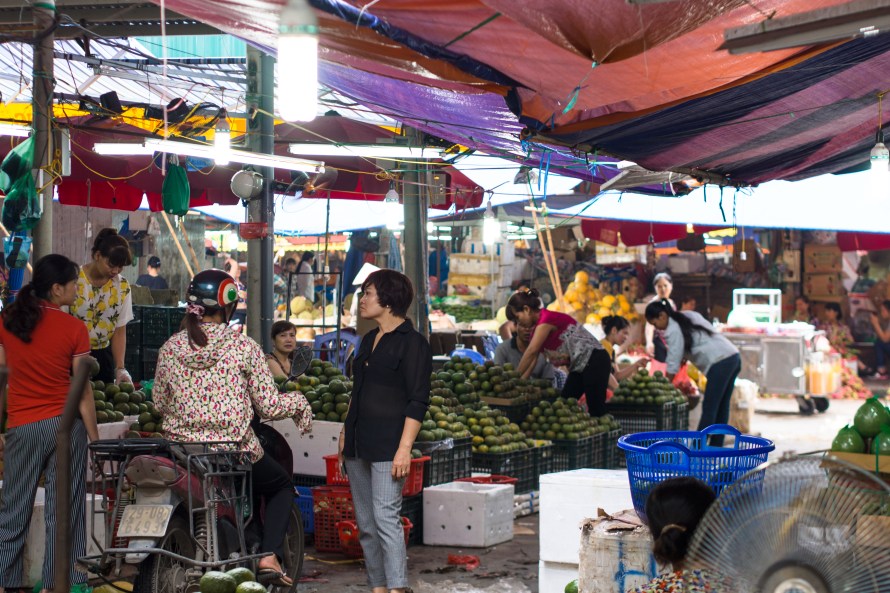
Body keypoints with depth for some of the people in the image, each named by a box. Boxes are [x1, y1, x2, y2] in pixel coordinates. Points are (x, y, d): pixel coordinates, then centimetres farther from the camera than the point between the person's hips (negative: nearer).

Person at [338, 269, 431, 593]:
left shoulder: (412, 342, -8)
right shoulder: (369, 340, 16)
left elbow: (418, 401, -12)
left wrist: (404, 448, -19)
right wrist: (345, 437, 18)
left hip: (387, 445, -8)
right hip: (359, 444, 8)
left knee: (385, 517, -14)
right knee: (366, 524, 9)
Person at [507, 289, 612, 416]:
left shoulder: (547, 318, -17)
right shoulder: (539, 326, 11)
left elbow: (531, 352, -22)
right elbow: (532, 361, 10)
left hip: (594, 362, -10)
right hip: (579, 367, 10)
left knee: (596, 410, -7)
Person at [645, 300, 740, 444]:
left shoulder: (673, 331, -7)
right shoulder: (689, 315, 19)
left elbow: (673, 365, -7)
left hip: (720, 362, -9)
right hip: (734, 357, 9)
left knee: (708, 408, -7)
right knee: (721, 407, 11)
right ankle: (716, 448, 14)